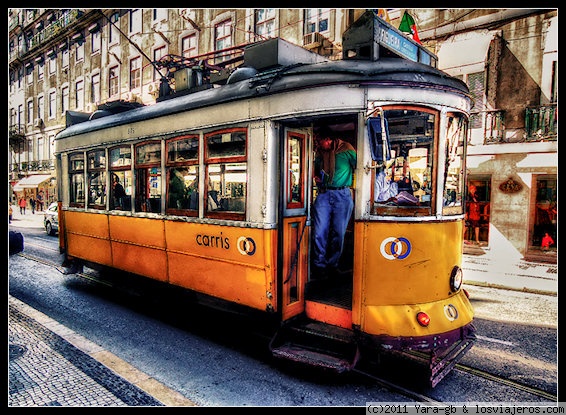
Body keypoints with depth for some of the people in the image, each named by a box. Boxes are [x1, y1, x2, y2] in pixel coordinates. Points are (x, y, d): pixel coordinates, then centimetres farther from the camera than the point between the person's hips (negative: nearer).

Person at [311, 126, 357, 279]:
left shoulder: (346, 149, 0)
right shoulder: (319, 153, 14)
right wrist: (317, 178, 7)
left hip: (342, 195, -3)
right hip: (323, 195, 3)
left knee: (338, 232, 3)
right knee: (320, 232, -5)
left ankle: (332, 265, 15)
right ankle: (319, 266, 4)